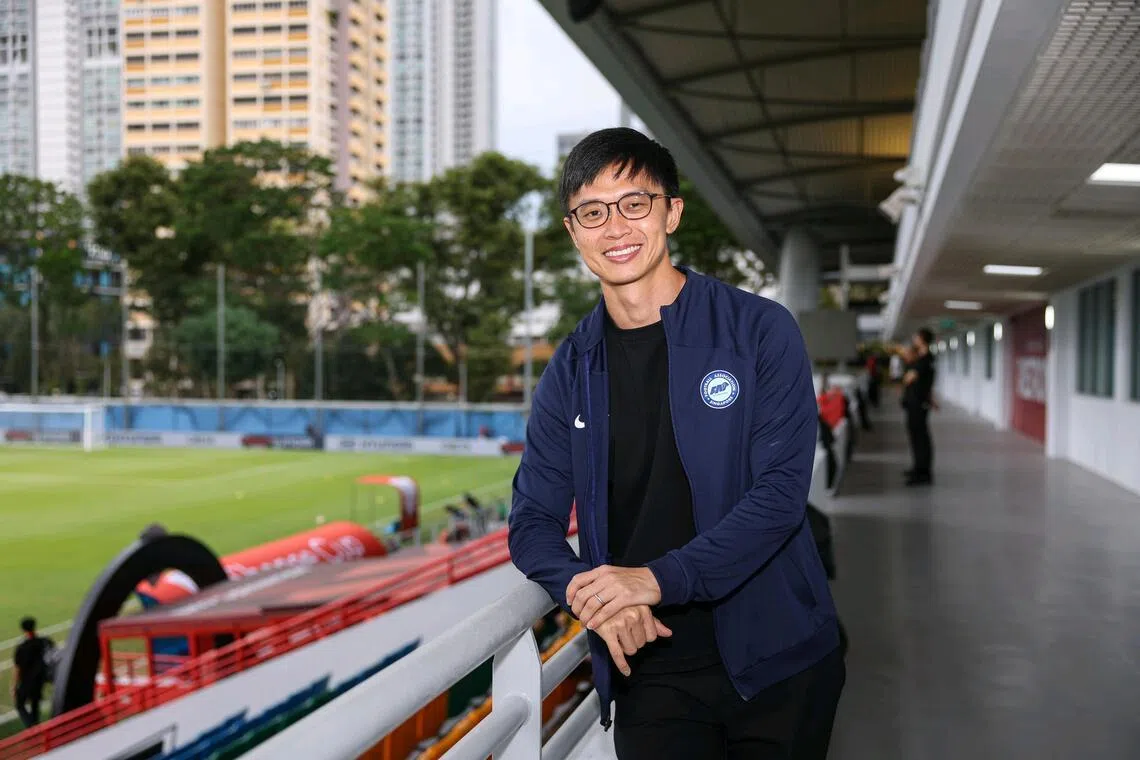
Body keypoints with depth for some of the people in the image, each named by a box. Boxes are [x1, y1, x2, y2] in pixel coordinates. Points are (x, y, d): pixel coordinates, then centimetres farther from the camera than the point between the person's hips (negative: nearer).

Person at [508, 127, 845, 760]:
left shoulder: (759, 331, -6)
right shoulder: (570, 373, 4)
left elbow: (780, 490, -14)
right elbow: (532, 522, 4)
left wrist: (659, 579, -23)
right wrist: (591, 594, -17)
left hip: (777, 663, -1)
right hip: (651, 671, 2)